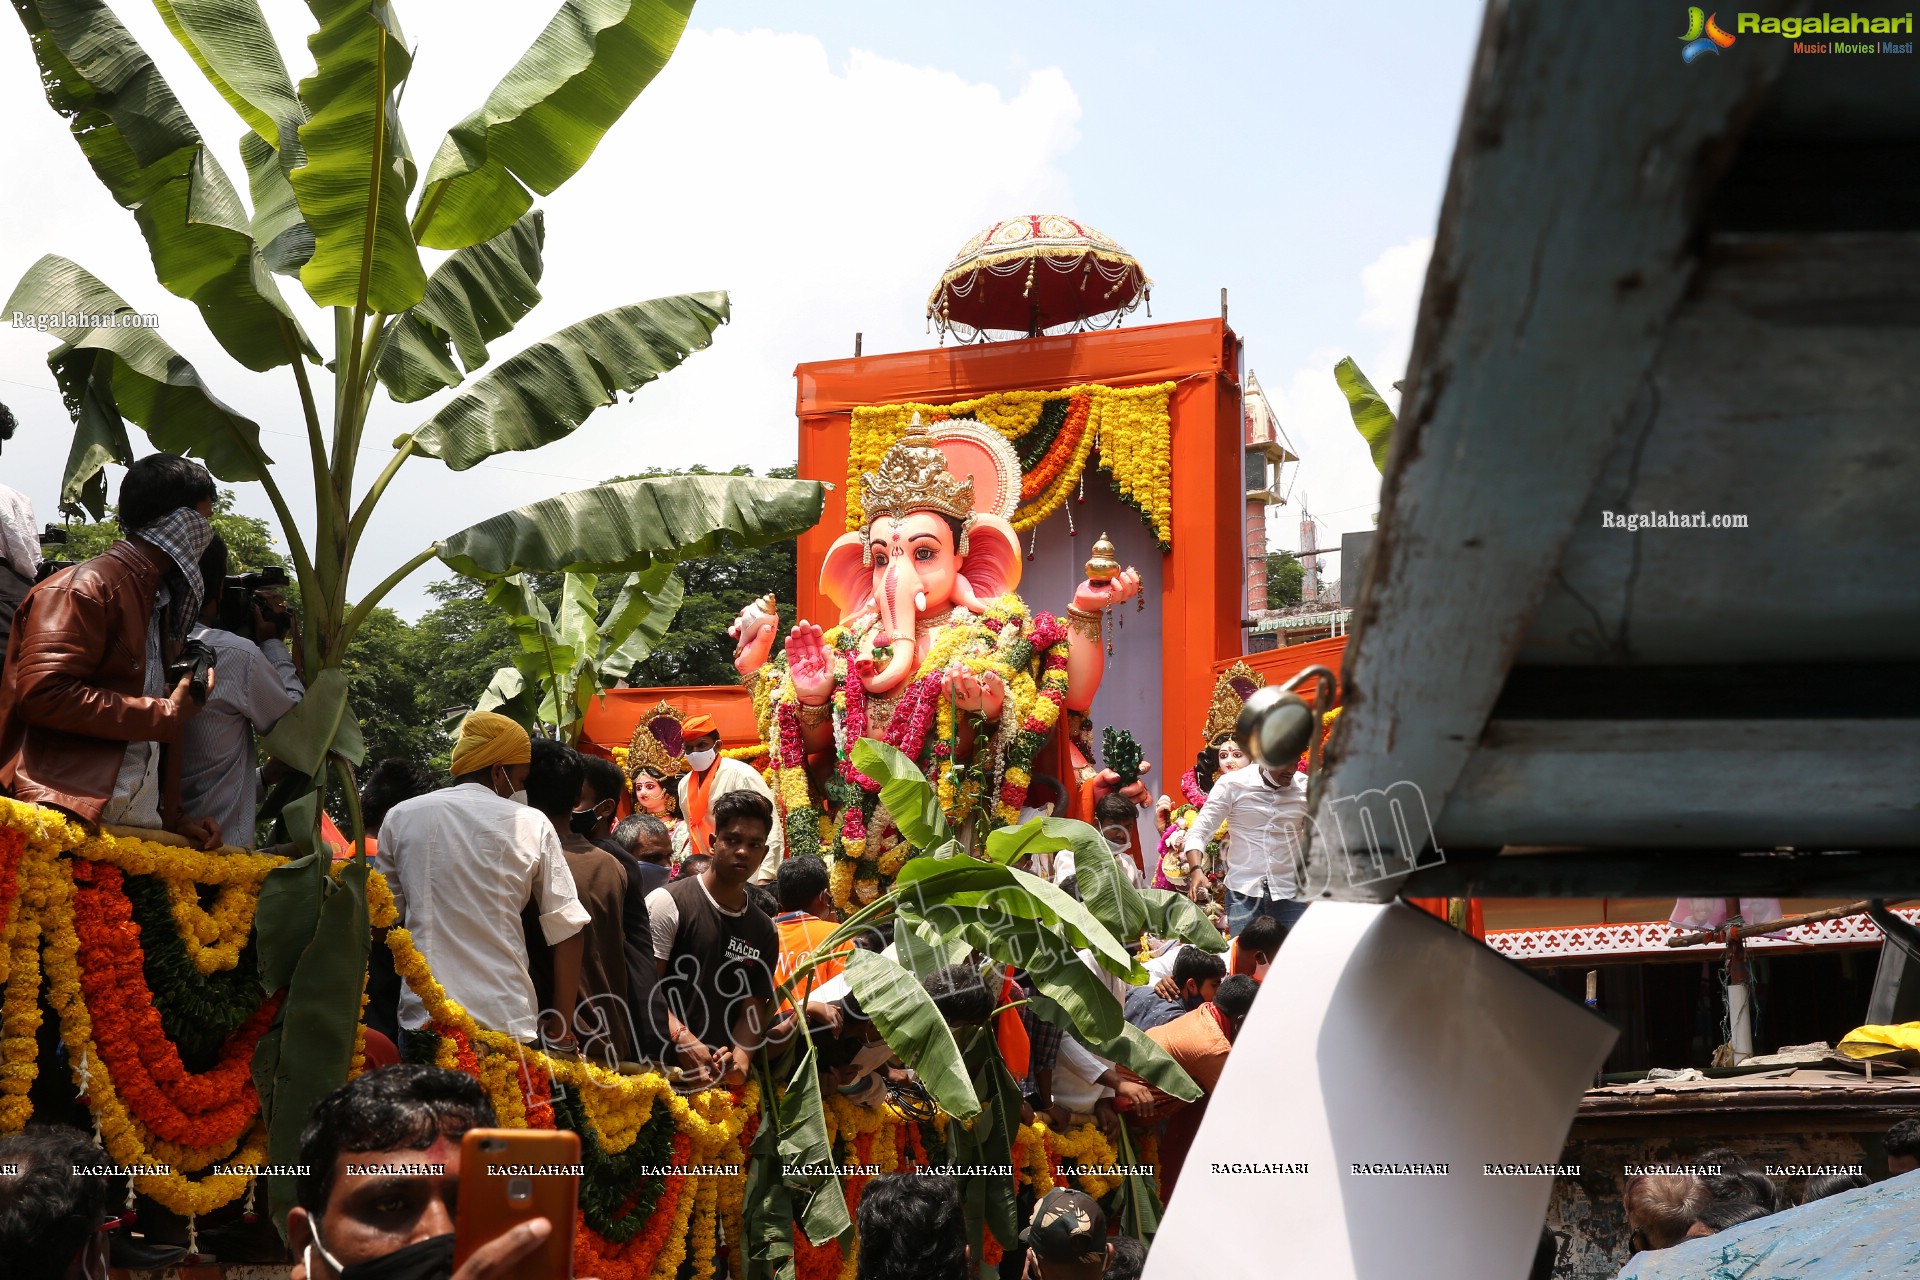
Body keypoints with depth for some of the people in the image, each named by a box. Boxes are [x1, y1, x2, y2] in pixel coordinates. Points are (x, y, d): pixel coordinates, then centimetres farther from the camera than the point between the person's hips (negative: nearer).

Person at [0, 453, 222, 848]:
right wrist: (169, 713, -9)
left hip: (140, 830, 8)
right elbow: (43, 693, -17)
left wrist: (174, 816, 10)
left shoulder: (157, 605, 24)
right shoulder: (85, 587, -3)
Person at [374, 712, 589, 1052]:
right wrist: (561, 1025, 11)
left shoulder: (401, 817, 7)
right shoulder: (532, 825, 2)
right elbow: (567, 931, 3)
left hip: (423, 1018, 1)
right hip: (508, 1022, -1)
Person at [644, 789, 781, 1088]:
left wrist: (740, 1058, -9)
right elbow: (647, 986, -7)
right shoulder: (668, 902, -1)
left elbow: (753, 1008, 10)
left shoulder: (765, 932, 14)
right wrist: (683, 1041, -19)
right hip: (661, 1066, -4)